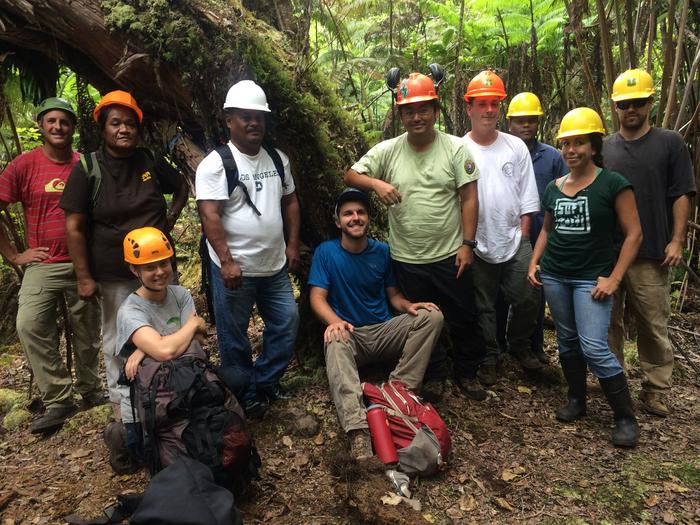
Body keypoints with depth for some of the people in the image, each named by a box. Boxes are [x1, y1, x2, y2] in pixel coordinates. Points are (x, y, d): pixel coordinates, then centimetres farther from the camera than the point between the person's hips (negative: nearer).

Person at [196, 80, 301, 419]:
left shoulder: (278, 159, 9)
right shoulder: (216, 163, -11)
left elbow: (290, 202, 15)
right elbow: (209, 215, -17)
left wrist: (293, 244, 8)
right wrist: (227, 261, -23)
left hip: (275, 266, 6)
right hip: (234, 269, -6)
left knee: (286, 323, 12)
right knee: (234, 336, 6)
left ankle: (265, 381, 30)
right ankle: (246, 396, 25)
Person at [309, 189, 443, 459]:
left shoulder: (382, 251, 7)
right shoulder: (326, 252, -2)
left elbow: (393, 294, 11)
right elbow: (317, 297, -9)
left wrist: (409, 306, -14)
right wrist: (335, 321, -30)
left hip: (384, 331, 4)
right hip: (350, 334, -3)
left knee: (432, 316, -19)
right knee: (335, 343, -39)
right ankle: (358, 430, -53)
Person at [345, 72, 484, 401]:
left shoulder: (455, 148, -5)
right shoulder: (387, 151, -2)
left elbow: (469, 197, -6)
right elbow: (351, 176, -1)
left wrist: (467, 243, -10)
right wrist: (376, 183, -21)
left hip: (449, 255, -1)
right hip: (407, 259, 1)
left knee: (463, 319, 13)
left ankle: (466, 373, 37)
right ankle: (434, 377, 36)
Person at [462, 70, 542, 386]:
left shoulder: (516, 146, 5)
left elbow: (528, 196, 7)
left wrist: (523, 233, 1)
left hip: (515, 241, 3)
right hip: (478, 245, -2)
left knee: (527, 300, 5)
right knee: (483, 307, 10)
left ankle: (520, 345, 32)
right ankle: (489, 357, 28)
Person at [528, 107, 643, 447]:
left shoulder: (613, 184, -7)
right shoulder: (553, 188, 8)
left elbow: (634, 234, -7)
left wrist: (613, 279, -12)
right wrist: (534, 262, 8)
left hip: (592, 277, -5)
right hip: (553, 275, 5)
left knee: (594, 348, -10)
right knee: (567, 342, 12)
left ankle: (626, 417, 7)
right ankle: (577, 400, 29)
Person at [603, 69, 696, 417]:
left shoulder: (670, 143, 5)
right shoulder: (603, 148, 11)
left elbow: (681, 195, 2)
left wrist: (677, 240, -6)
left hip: (651, 254, -2)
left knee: (654, 326, 2)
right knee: (608, 321, 10)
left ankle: (657, 390, 14)